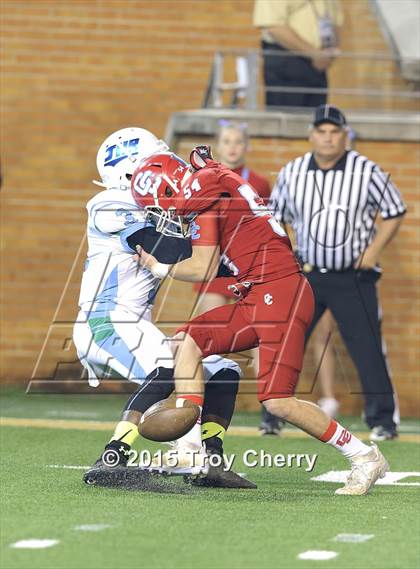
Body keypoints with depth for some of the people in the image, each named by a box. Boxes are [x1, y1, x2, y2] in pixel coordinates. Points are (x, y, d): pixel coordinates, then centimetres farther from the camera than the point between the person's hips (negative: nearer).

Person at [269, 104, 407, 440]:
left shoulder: (366, 172, -6)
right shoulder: (292, 173, 1)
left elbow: (395, 212, 2)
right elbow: (275, 217, 13)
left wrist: (374, 249, -9)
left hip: (353, 277, -3)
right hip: (305, 275, 3)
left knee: (368, 348, -5)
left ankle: (383, 421, 3)